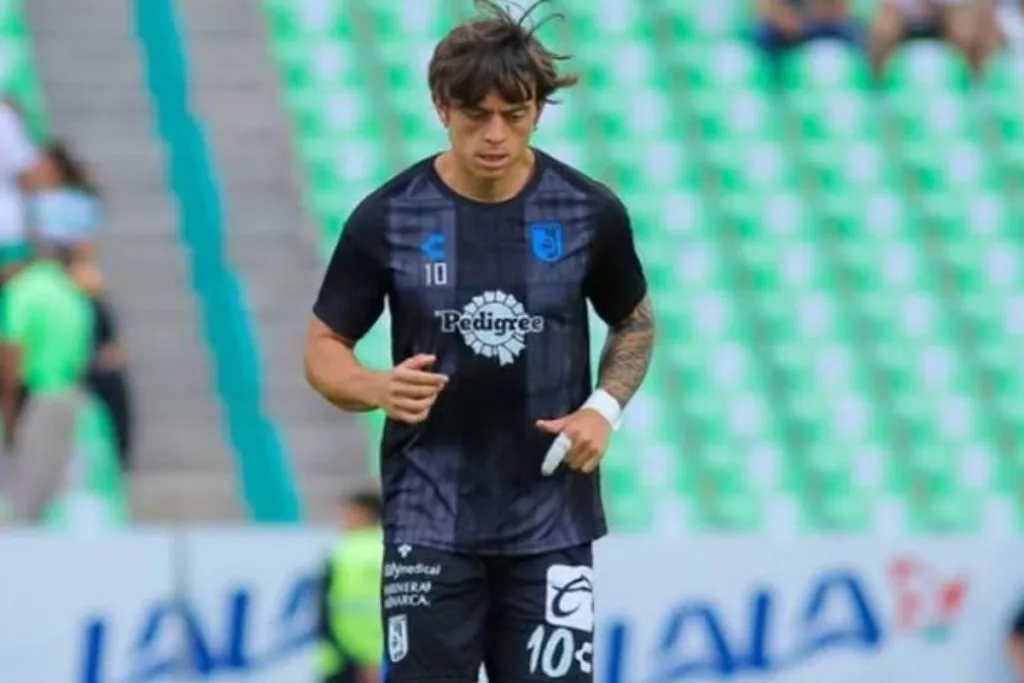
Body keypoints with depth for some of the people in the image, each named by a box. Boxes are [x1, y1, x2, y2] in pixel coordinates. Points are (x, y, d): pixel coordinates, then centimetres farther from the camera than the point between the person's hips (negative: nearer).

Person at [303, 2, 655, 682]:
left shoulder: (591, 212, -4)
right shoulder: (388, 218, -6)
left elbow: (635, 324, 14)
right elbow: (324, 346, 3)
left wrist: (604, 408, -6)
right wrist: (378, 388, -19)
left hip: (551, 521, 1)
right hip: (430, 523, -1)